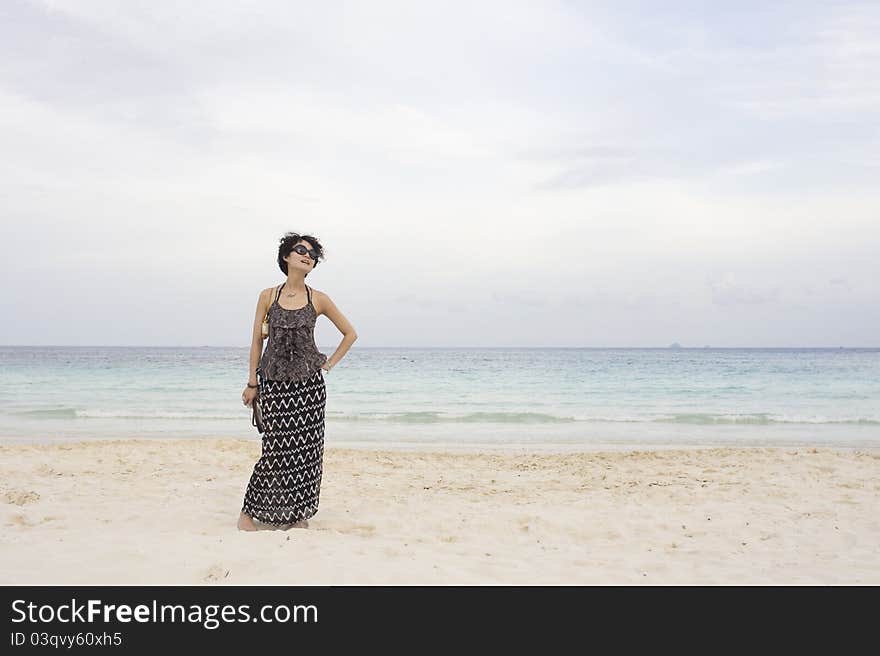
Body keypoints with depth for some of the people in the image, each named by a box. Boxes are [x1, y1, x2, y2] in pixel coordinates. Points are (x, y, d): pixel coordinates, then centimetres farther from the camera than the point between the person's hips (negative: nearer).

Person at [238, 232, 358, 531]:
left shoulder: (318, 299, 3)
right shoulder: (268, 296, 3)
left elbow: (350, 333, 12)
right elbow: (257, 340, 6)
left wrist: (329, 364, 6)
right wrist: (252, 383, 4)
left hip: (309, 383, 1)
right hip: (274, 382, -1)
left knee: (306, 449, 1)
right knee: (277, 449, -3)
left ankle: (298, 514, 15)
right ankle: (248, 511, 13)